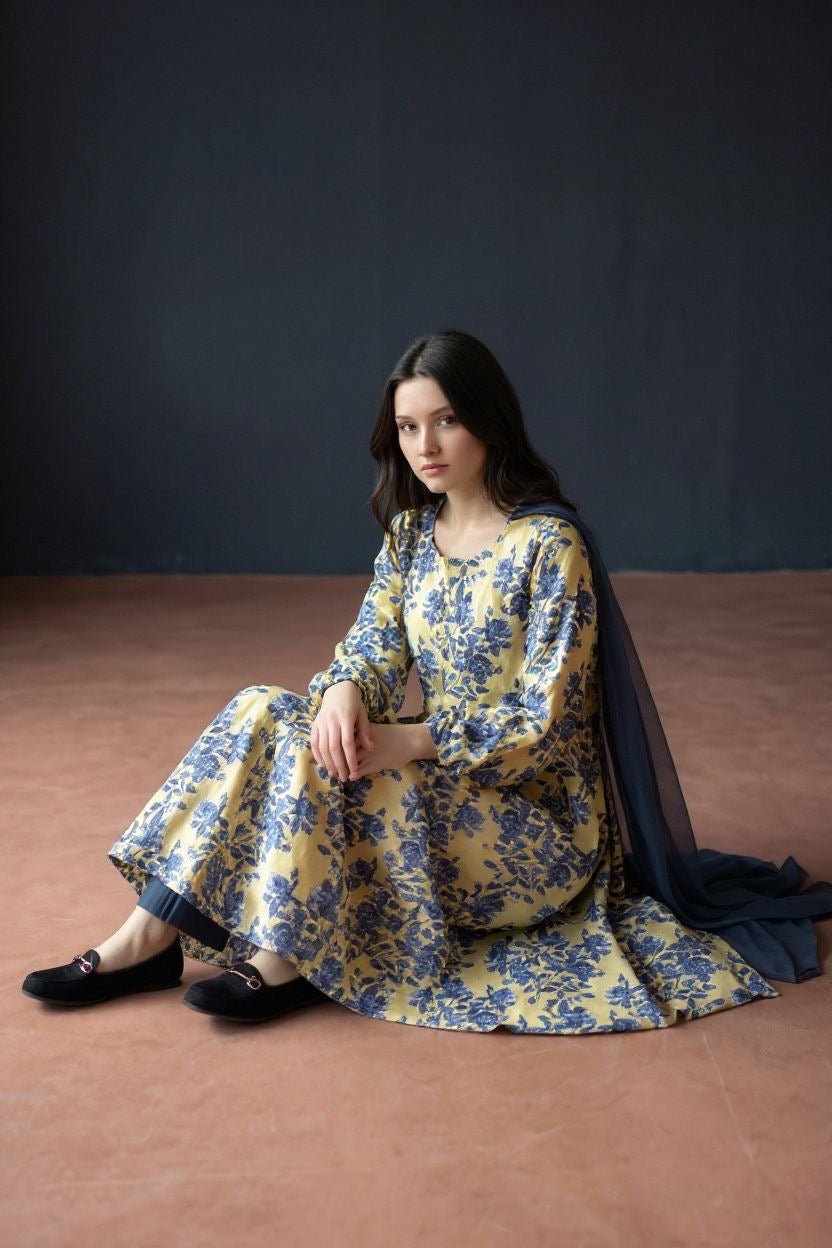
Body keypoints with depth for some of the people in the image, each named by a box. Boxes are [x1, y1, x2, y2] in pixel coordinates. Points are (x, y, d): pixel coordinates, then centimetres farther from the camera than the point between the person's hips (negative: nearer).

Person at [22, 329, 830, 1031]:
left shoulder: (549, 544, -17)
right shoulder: (410, 532, 5)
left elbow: (544, 724, -19)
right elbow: (372, 651, 1)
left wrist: (408, 743, -29)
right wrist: (343, 693, -23)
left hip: (541, 820, -7)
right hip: (442, 778, 7)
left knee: (319, 759, -27)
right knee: (262, 714, -12)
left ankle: (287, 960, -12)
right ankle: (148, 937, -13)